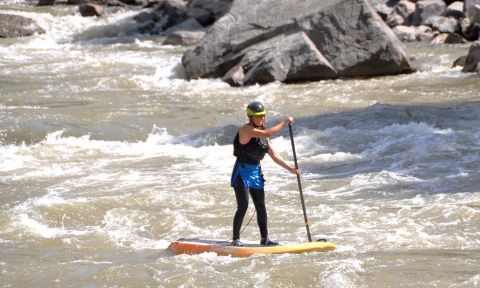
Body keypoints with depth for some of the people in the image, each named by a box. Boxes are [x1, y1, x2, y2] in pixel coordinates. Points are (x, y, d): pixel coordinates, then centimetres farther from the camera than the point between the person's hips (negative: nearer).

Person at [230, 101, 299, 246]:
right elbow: (267, 134, -31)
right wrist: (284, 123, -23)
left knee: (261, 207, 10)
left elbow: (274, 155, 13)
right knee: (243, 205, -15)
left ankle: (264, 238, 20)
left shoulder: (262, 133, 11)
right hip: (242, 171, -8)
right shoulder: (246, 130, -15)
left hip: (256, 172, 8)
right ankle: (235, 239, -11)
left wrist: (289, 168, 6)